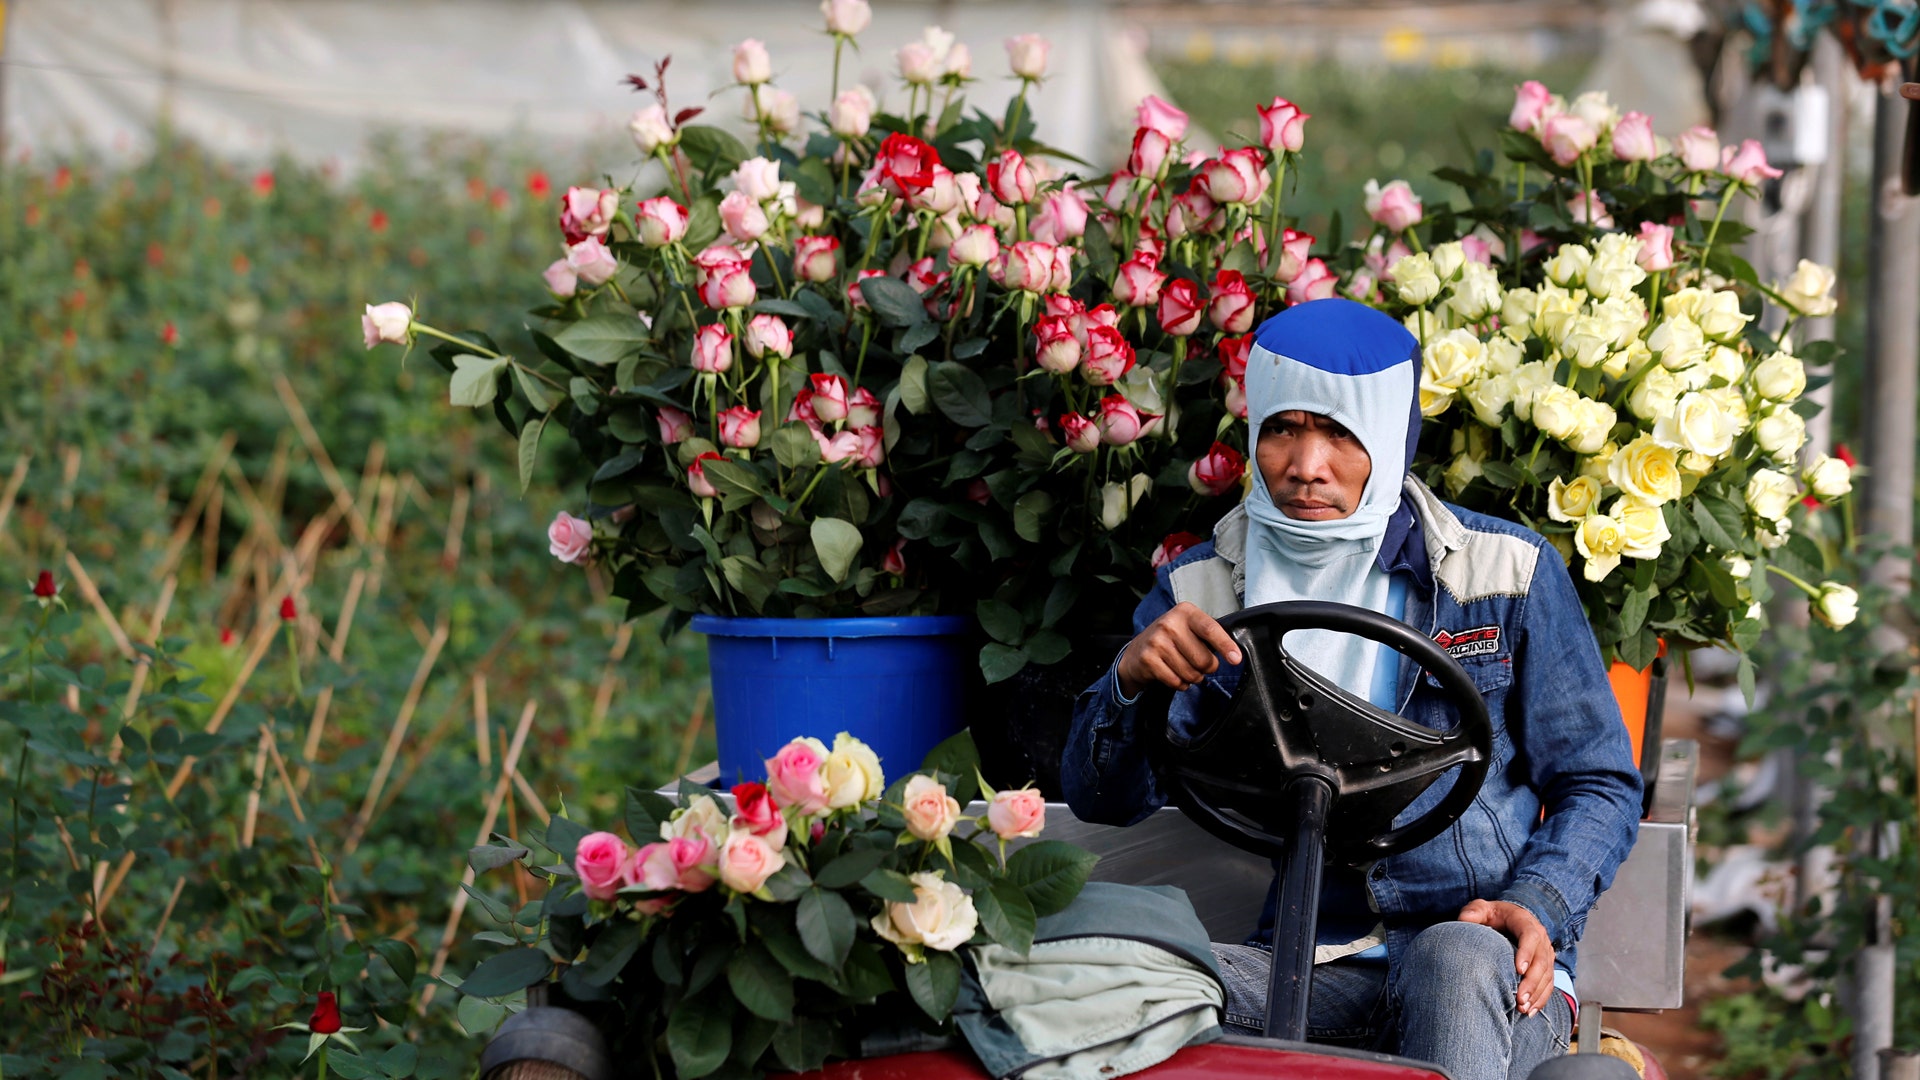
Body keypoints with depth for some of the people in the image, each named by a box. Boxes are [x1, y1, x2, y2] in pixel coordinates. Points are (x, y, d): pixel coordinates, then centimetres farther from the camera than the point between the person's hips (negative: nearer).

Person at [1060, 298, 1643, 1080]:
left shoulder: (1505, 572, 6)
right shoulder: (1201, 591, 11)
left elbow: (1601, 784, 9)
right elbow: (1102, 798, 5)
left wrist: (1538, 908, -10)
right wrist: (1129, 682, -17)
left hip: (1483, 957, -1)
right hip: (1301, 967, 1)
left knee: (1456, 958, -38)